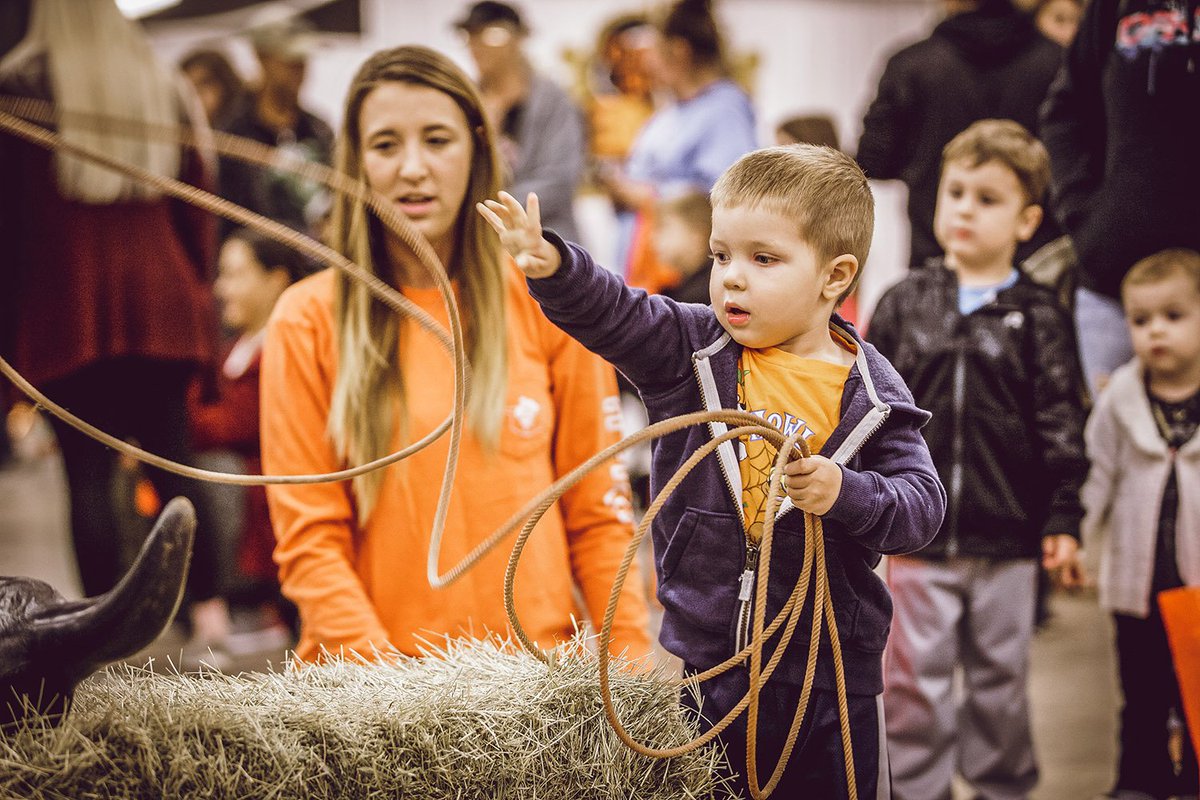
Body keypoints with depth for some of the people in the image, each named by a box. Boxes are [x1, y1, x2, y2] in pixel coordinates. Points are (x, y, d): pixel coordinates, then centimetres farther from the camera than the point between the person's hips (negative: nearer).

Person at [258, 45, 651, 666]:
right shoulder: (307, 322, -2)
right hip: (362, 665, -1)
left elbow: (597, 511, 4)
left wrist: (630, 664, -4)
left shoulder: (549, 305, 1)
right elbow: (309, 537, -4)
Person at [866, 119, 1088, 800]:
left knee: (1001, 681, 12)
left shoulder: (1039, 317, 0)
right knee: (916, 684, 6)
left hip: (1008, 541, 0)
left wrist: (1063, 520, -3)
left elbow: (1062, 425, 0)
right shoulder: (904, 305, 3)